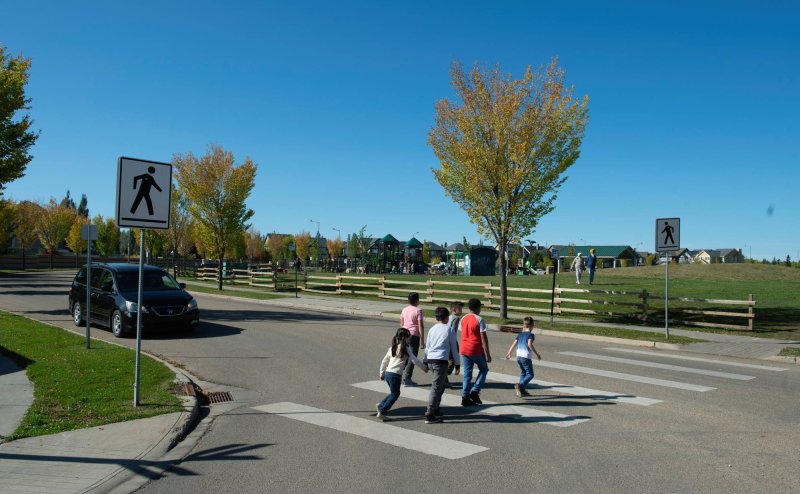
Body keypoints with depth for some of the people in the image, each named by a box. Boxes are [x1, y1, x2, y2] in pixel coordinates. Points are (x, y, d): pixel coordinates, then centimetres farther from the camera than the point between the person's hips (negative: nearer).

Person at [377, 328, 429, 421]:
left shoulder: (393, 347, 12)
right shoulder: (405, 348, -8)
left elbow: (384, 361, 17)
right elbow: (415, 360, -6)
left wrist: (382, 373, 26)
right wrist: (425, 367, 7)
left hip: (387, 373, 7)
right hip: (395, 375, -7)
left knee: (393, 393, 22)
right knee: (395, 394, 5)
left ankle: (381, 405, 16)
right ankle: (381, 412, 4)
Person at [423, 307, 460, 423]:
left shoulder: (432, 329, 12)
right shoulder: (449, 329, 0)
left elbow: (427, 347, 15)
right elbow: (454, 348, 3)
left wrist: (425, 361, 23)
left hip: (430, 360, 6)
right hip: (441, 360, -6)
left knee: (442, 383, 22)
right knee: (436, 387, -6)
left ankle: (436, 409, 24)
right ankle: (430, 415, -8)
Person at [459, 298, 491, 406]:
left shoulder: (463, 319, 8)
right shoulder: (479, 320, -10)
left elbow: (462, 335, 11)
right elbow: (483, 338, -12)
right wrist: (488, 354, -9)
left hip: (464, 350, 5)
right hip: (477, 351, -5)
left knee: (467, 374, 9)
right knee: (484, 369, 14)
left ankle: (465, 397, 6)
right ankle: (475, 391, 2)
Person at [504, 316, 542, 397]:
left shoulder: (520, 334, 14)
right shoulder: (530, 334, -5)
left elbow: (514, 344, 13)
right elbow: (529, 344, -20)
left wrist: (509, 353, 23)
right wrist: (537, 354, -18)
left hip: (518, 356, 7)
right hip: (526, 357, -7)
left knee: (523, 373, 21)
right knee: (530, 375, -2)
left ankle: (522, 390, 19)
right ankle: (520, 385, -23)